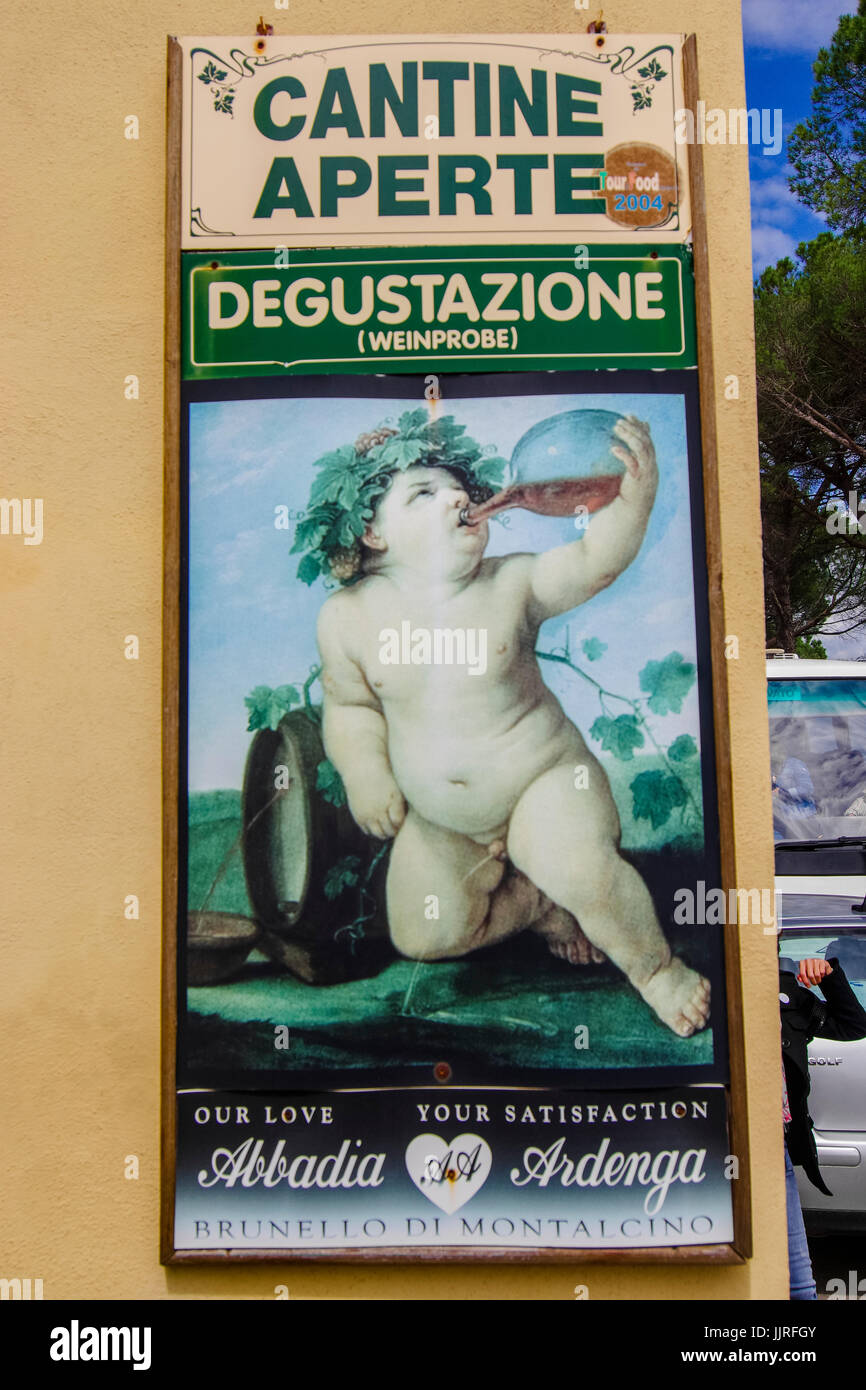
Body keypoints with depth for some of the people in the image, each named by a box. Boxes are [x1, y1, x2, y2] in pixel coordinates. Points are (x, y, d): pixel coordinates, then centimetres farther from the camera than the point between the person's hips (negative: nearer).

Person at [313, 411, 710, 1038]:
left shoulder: (514, 582, -11)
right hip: (442, 824, 4)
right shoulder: (347, 615, -9)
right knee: (424, 936, 1)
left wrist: (635, 495, -38)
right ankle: (536, 903, 24)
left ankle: (654, 966, 1)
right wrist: (364, 772, -14)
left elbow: (595, 561, -20)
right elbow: (349, 706, 2)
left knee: (581, 868, -30)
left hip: (544, 779, -3)